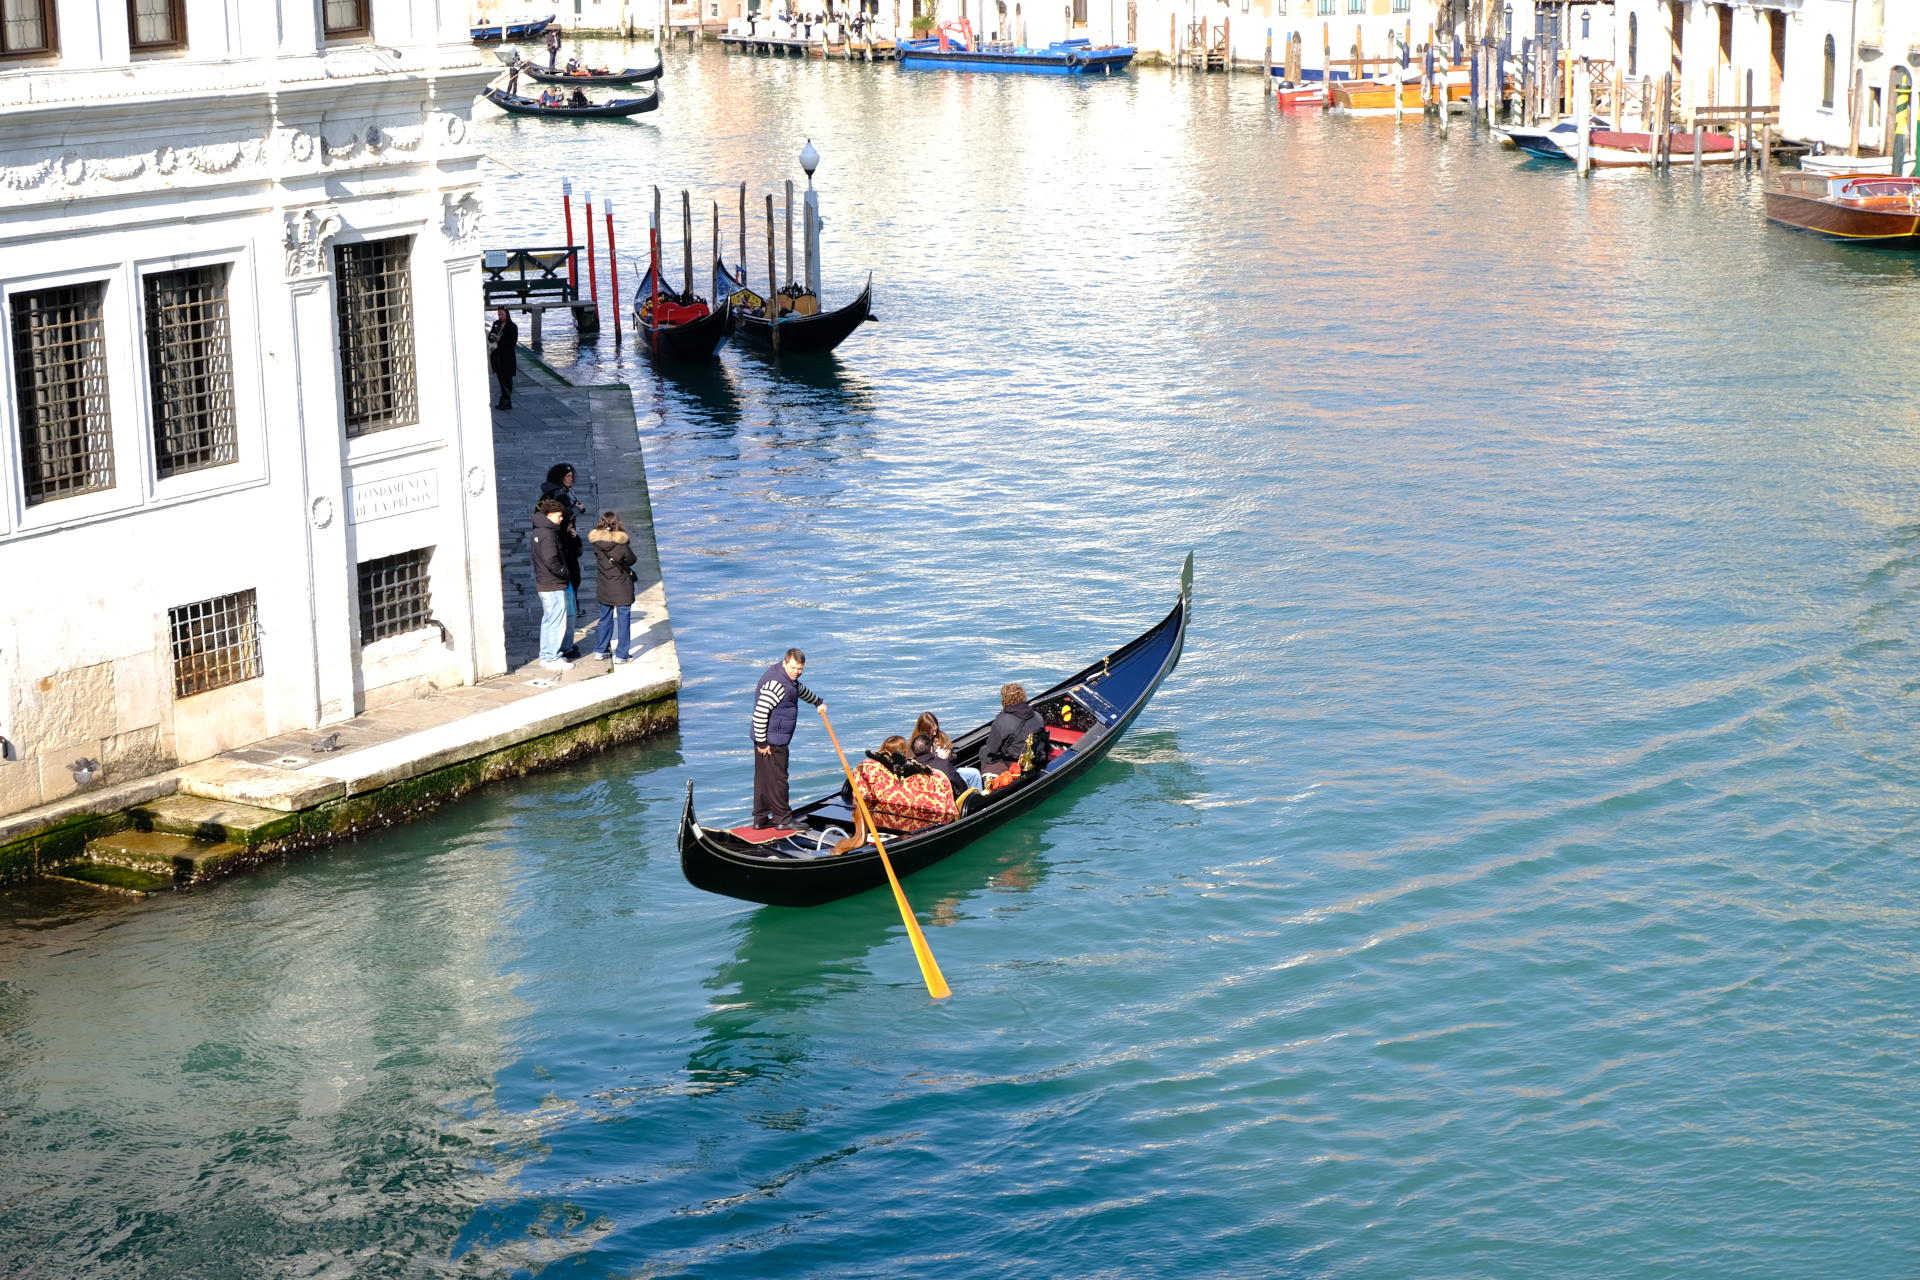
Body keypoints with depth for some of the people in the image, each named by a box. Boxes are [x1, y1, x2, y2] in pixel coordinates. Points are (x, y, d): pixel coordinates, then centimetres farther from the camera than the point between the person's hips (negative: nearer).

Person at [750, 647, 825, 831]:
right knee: (777, 778, -1)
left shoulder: (788, 678, 11)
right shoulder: (776, 683, -23)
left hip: (765, 738, 11)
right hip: (772, 741, -11)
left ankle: (760, 819, 21)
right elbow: (760, 713, -27)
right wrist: (762, 742, -23)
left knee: (763, 778, 14)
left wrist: (818, 702, 50)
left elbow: (801, 690, 35)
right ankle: (782, 819, 7)